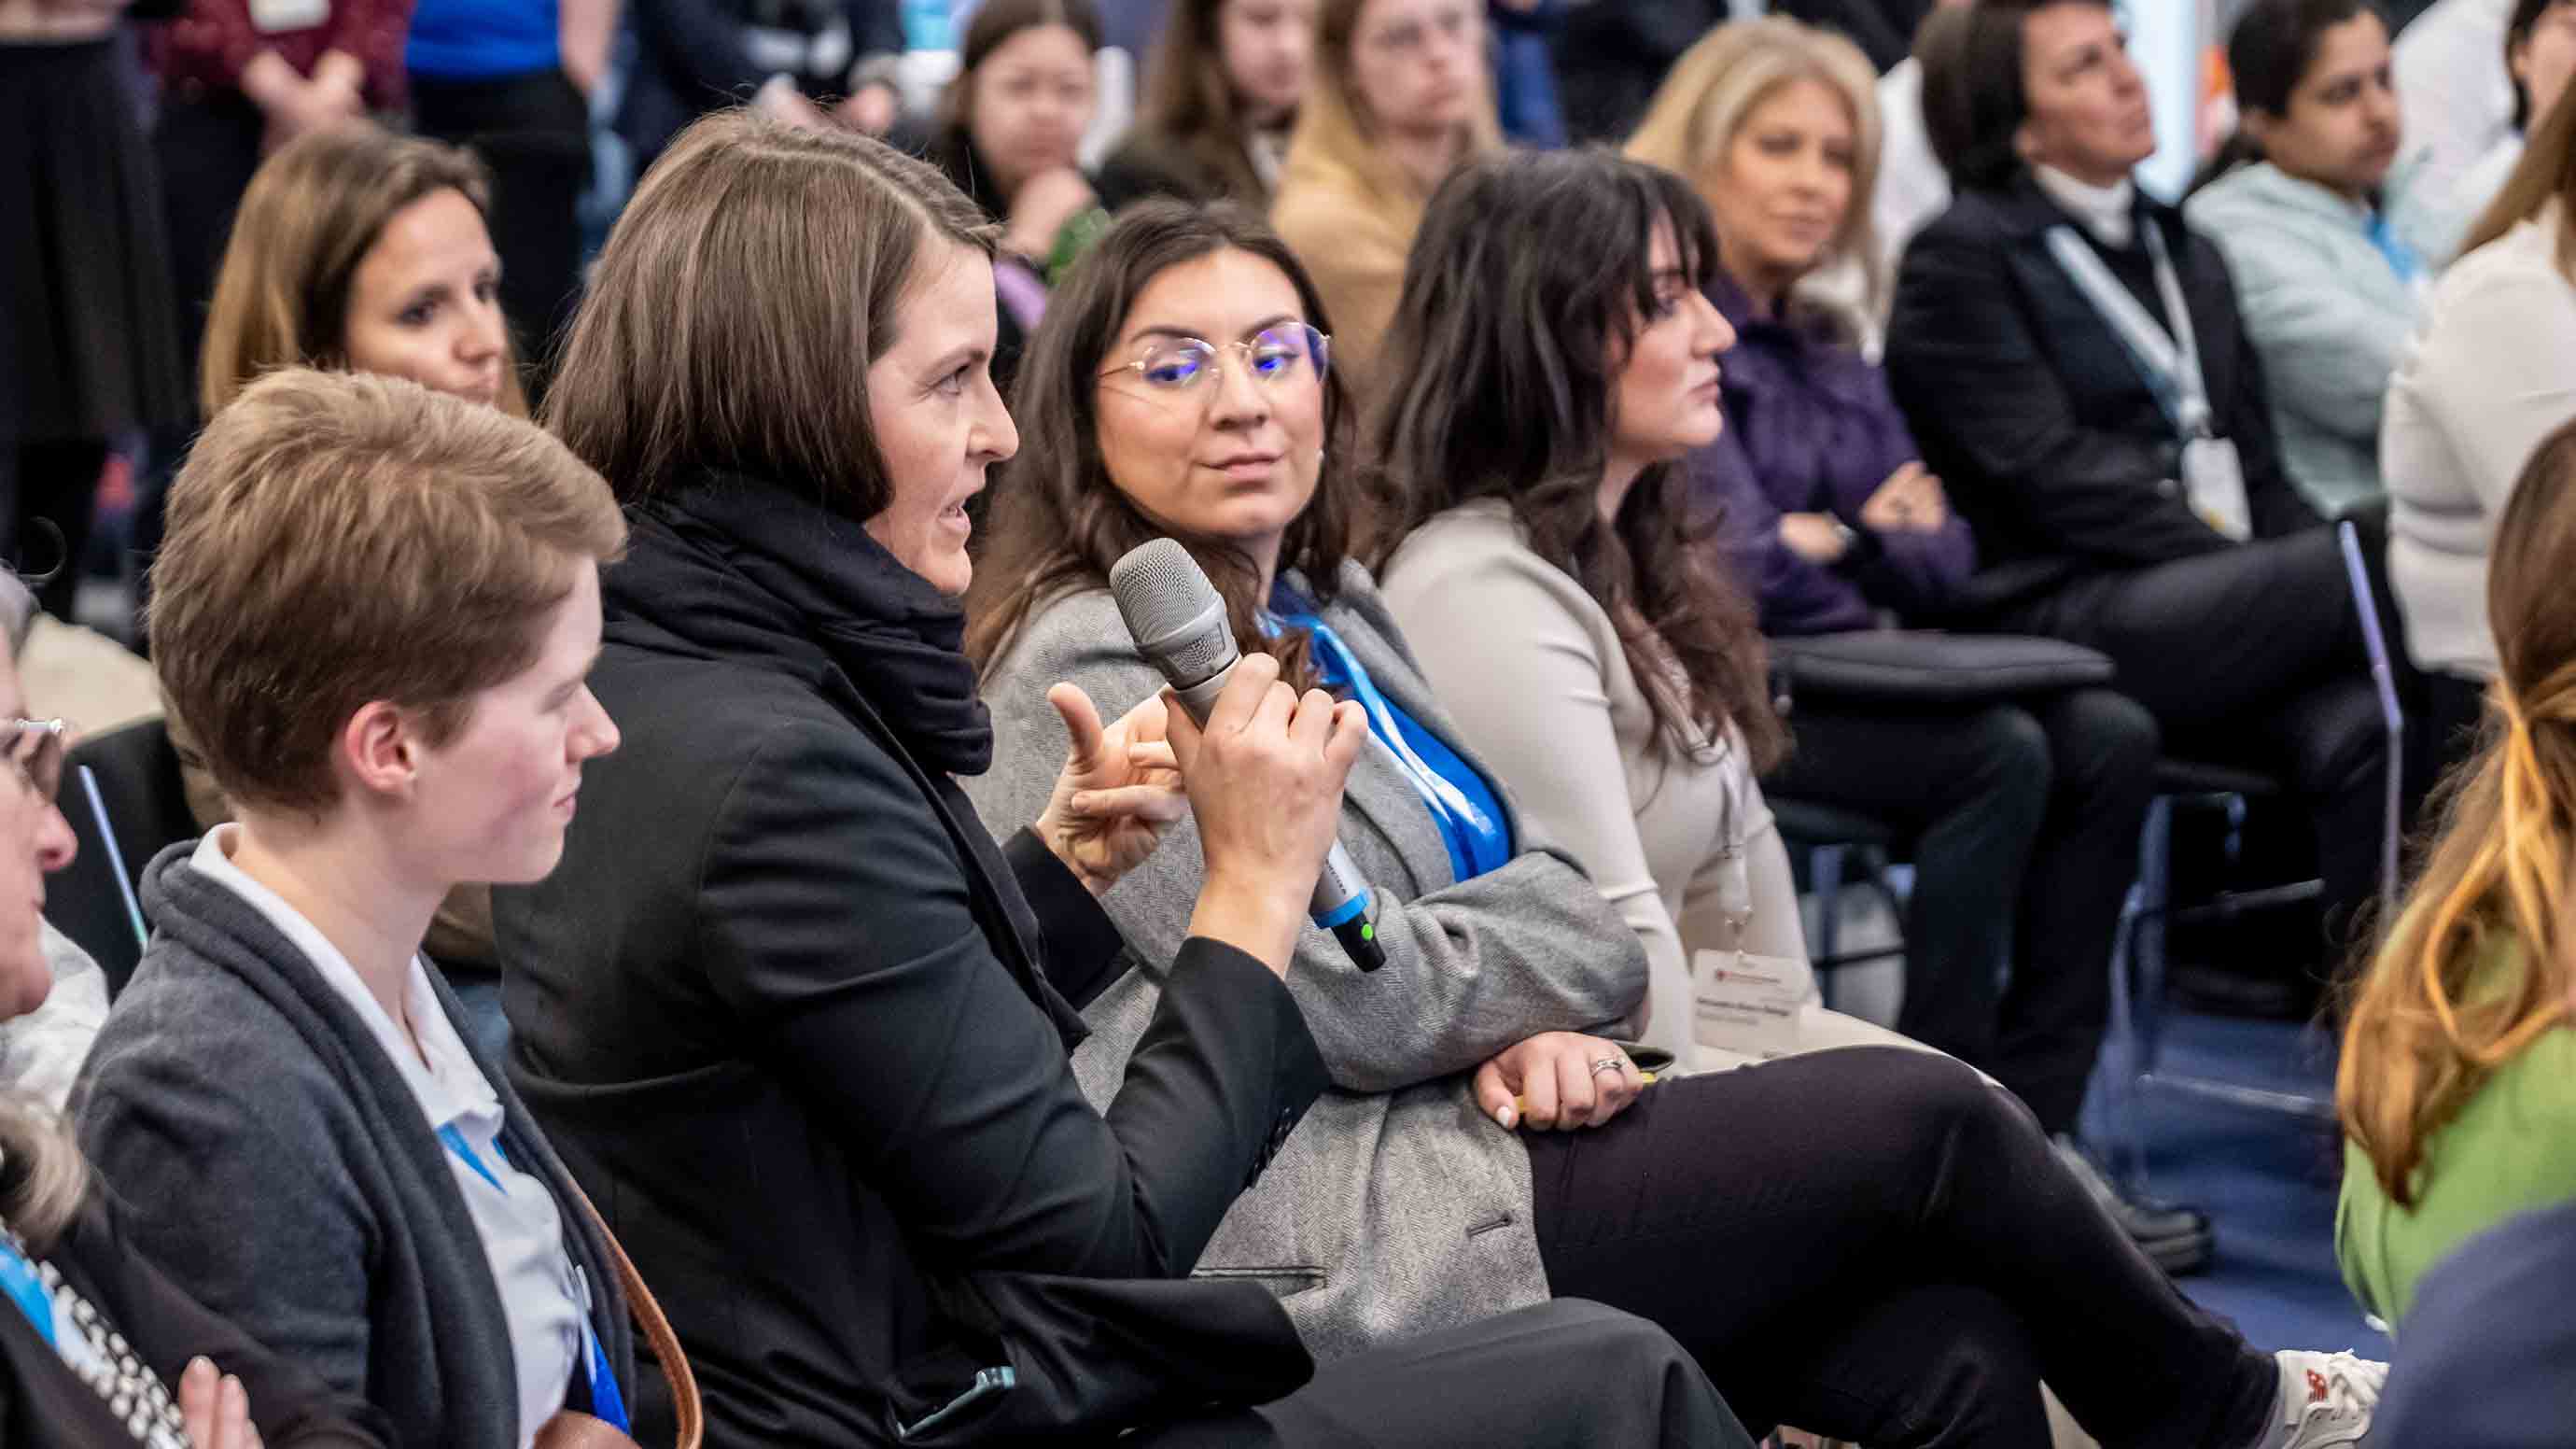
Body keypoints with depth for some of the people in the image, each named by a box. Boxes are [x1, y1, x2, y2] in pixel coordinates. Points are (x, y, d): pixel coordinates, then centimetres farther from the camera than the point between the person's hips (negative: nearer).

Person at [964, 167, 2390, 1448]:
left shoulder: (1329, 606, 16)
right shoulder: (1094, 669, -11)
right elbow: (1356, 1000, -17)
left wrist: (1529, 1026, -9)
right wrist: (1576, 942, -1)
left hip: (1449, 1125, 8)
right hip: (1327, 1235, -8)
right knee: (1924, 1119, -7)